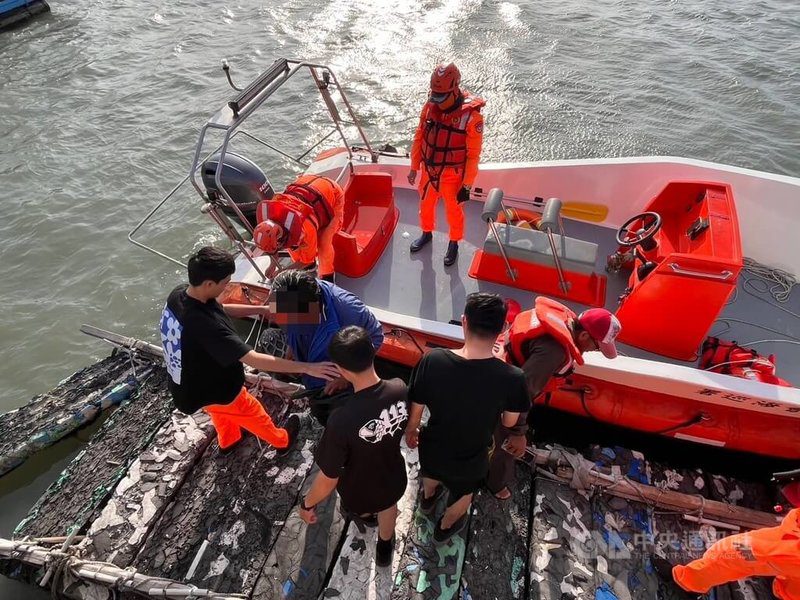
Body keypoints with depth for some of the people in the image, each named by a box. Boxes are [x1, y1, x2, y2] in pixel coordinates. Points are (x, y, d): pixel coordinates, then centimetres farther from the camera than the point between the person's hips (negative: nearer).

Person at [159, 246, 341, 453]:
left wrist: (262, 309, -1)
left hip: (187, 383, 7)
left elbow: (221, 309, 1)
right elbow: (254, 360, -44)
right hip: (215, 391, -7)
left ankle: (228, 441, 67)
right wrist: (307, 368, -42)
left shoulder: (179, 294, -16)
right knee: (254, 415, 23)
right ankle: (282, 441, 51)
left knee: (222, 413, 37)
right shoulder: (206, 325, -44)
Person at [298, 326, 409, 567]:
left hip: (359, 493, -2)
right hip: (394, 480, 2)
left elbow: (328, 479, -27)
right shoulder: (400, 389, -28)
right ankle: (385, 547, 67)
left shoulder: (342, 421, -43)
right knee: (387, 508, 38)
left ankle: (364, 514, 72)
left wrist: (307, 504, -7)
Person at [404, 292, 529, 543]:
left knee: (432, 472, 39)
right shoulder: (512, 378, -33)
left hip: (431, 448, 2)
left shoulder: (432, 361, -30)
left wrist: (410, 431, 9)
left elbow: (416, 410, -14)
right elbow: (509, 422, -11)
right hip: (470, 461, -1)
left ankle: (428, 498, 71)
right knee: (462, 494, 35)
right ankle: (445, 527, 64)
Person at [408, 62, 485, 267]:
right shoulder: (430, 106, -9)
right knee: (426, 205, 23)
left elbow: (473, 154, -17)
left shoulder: (471, 116, -24)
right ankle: (427, 233, 51)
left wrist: (467, 185, -14)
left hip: (453, 174, -4)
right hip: (429, 171, 5)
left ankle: (454, 243, 40)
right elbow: (419, 138, 2)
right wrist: (414, 167, 7)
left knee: (453, 211, 15)